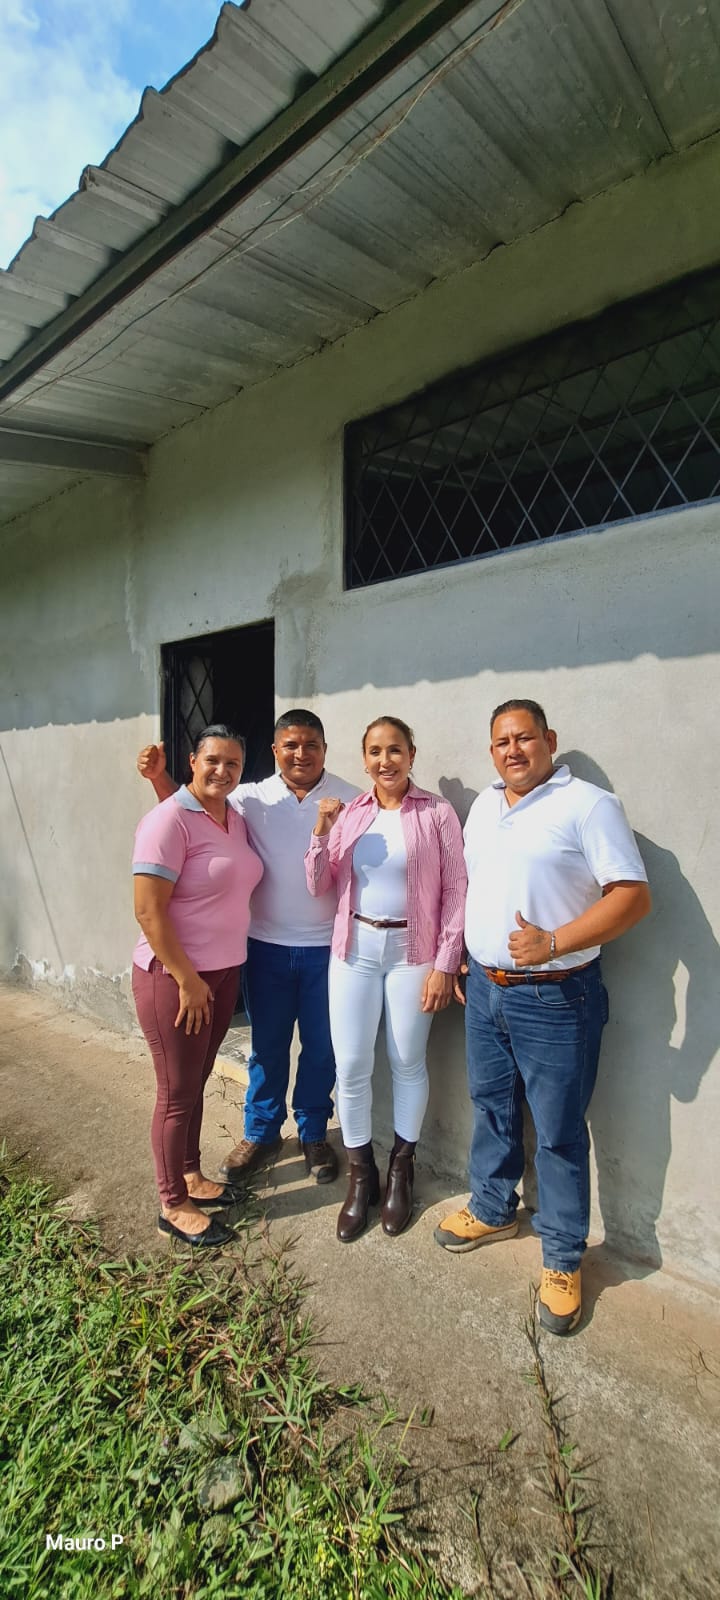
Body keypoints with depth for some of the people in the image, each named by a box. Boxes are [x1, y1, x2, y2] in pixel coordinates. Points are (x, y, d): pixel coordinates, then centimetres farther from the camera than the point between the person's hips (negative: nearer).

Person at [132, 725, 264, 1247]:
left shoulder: (236, 819, 5)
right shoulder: (169, 820, -19)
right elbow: (148, 910, -21)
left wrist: (213, 974, 11)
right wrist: (187, 979, -18)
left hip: (224, 971, 7)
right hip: (174, 976, -7)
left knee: (196, 1082, 22)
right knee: (178, 1093, 8)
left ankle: (191, 1174, 41)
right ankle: (173, 1204, 28)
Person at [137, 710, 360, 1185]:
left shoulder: (350, 800, -7)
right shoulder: (253, 798, -4)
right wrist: (159, 776, -13)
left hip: (326, 947, -1)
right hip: (267, 945, 1)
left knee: (321, 1047, 14)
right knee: (267, 1046, 17)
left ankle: (314, 1133, 38)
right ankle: (262, 1133, 39)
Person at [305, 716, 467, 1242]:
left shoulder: (437, 813, -6)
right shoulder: (348, 814, 4)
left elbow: (456, 891, -6)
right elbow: (319, 887, 3)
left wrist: (444, 964, -9)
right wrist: (321, 832, -12)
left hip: (412, 951, -2)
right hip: (355, 949, 3)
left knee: (408, 1062, 11)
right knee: (351, 1065, 6)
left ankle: (401, 1170, 35)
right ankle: (361, 1174, 29)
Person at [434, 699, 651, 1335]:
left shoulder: (588, 804, -13)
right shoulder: (483, 806, 9)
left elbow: (633, 896, -18)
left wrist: (553, 943, -26)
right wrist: (457, 964, 14)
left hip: (555, 998, -6)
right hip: (485, 988, 7)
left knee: (559, 1132, 8)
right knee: (491, 1108, 22)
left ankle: (563, 1259, 29)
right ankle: (493, 1210, 44)